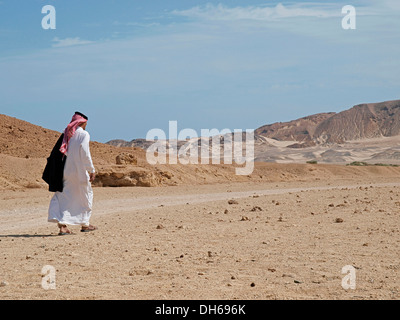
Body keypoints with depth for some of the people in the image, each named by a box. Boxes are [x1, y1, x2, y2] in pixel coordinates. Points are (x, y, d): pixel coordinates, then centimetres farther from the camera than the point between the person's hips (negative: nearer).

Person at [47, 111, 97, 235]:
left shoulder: (67, 134, 10)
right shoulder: (83, 134, -8)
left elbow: (63, 153, 9)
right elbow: (85, 154, -15)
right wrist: (92, 170, -8)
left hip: (66, 172, 5)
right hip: (80, 171, -5)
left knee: (64, 197, 5)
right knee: (85, 196, 13)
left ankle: (62, 225, -10)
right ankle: (85, 224, 21)